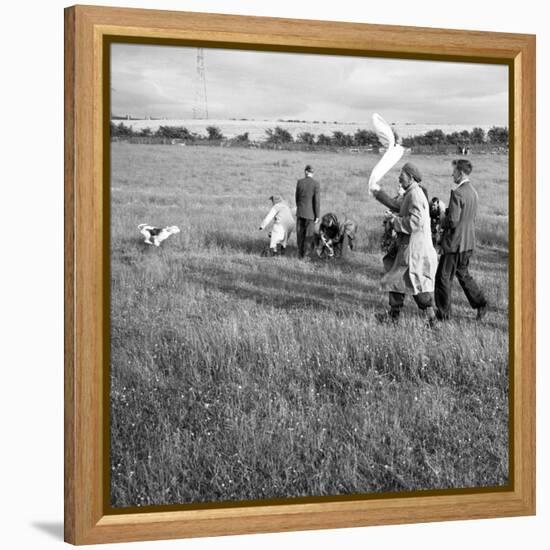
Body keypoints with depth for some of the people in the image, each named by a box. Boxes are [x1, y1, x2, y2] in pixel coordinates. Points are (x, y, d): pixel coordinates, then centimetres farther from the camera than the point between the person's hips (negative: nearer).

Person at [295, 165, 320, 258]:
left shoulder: (299, 182, -1)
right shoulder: (316, 184, -11)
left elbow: (297, 197, 7)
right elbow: (317, 201, -12)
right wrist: (317, 216, -7)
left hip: (300, 211, 3)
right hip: (310, 213, -3)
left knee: (300, 234, 12)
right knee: (309, 235, 5)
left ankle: (300, 254, 17)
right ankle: (306, 255, 5)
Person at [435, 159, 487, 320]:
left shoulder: (457, 193, -21)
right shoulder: (473, 192, 8)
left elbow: (453, 221, -24)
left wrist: (443, 222, -3)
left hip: (455, 242, -9)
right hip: (468, 241, 9)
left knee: (443, 277, 2)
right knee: (462, 273, 21)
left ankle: (443, 312, 8)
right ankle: (480, 303, 15)